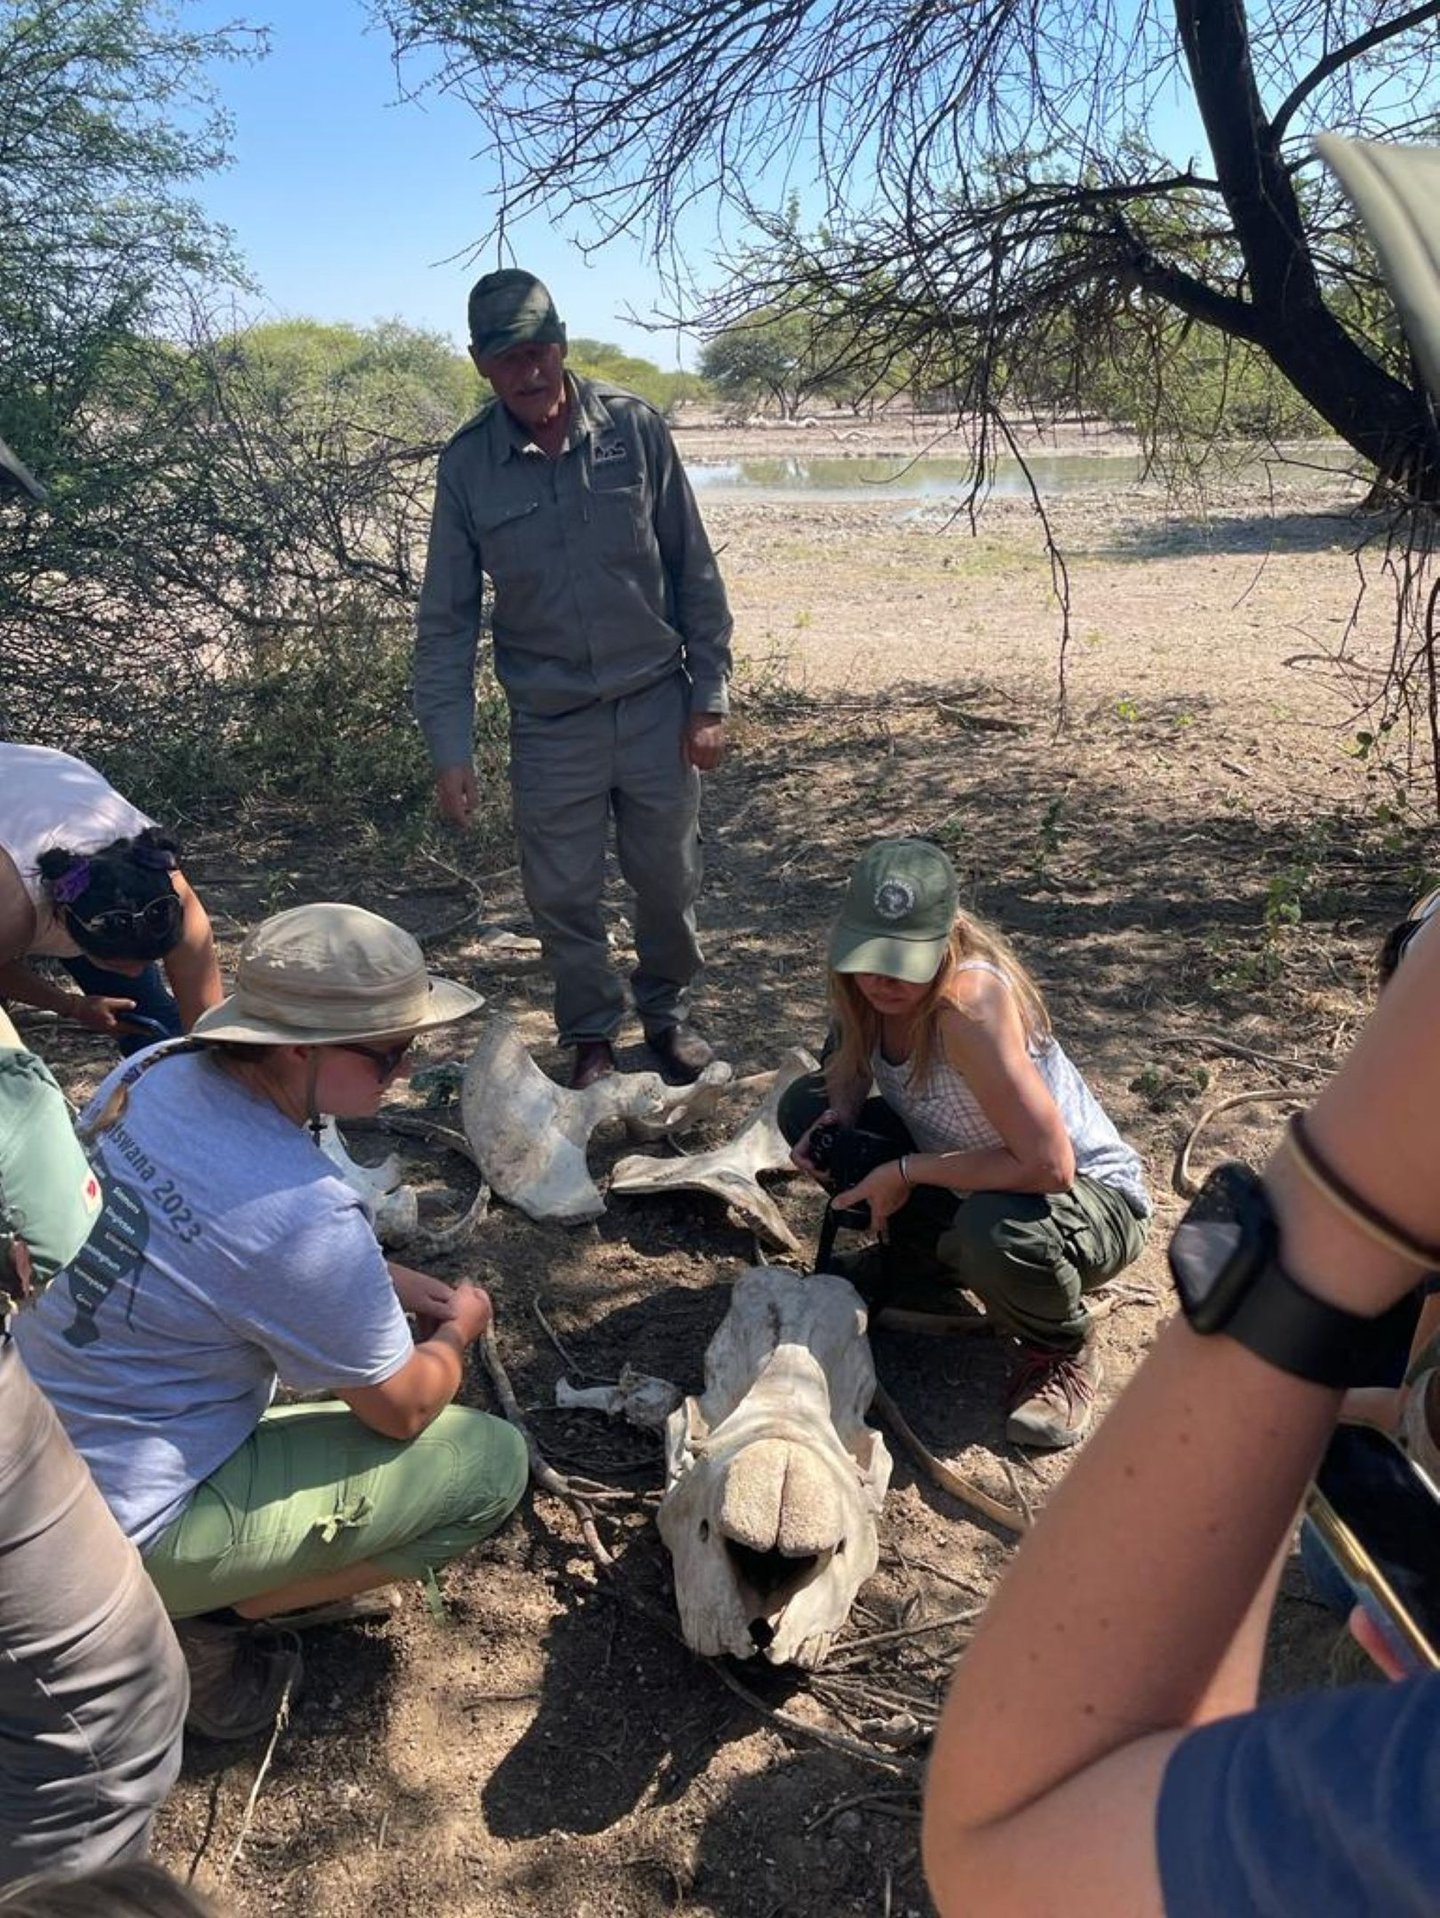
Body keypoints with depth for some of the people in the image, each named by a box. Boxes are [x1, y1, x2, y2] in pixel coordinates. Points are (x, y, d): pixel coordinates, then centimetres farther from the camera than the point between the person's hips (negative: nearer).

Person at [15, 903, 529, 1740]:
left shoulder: (154, 1071, -9)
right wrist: (459, 1329, 6)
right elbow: (404, 1409, -15)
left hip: (42, 1449, 8)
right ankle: (225, 1623, 4)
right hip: (124, 1531, -8)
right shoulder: (304, 1213, -32)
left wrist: (386, 1282, 5)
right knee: (493, 1461, -7)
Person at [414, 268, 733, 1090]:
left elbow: (695, 572, 0)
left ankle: (669, 1014, 37)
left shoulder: (635, 427, -6)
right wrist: (450, 750, -6)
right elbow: (446, 620, -1)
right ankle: (592, 1038, 31)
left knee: (669, 882, 12)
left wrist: (710, 698, -2)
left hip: (657, 706, 0)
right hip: (550, 724, 0)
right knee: (562, 898, 8)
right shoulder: (467, 465, -5)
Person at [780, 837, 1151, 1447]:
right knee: (806, 1104, -4)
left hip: (1091, 1196, -7)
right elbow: (852, 1061, 8)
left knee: (995, 1231, -41)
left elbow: (1049, 1165, -38)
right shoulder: (873, 983, -14)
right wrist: (837, 1115, -16)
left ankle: (1063, 1352, -4)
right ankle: (914, 1266, 16)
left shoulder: (969, 1001, -35)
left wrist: (906, 1172, -29)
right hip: (972, 1182, 7)